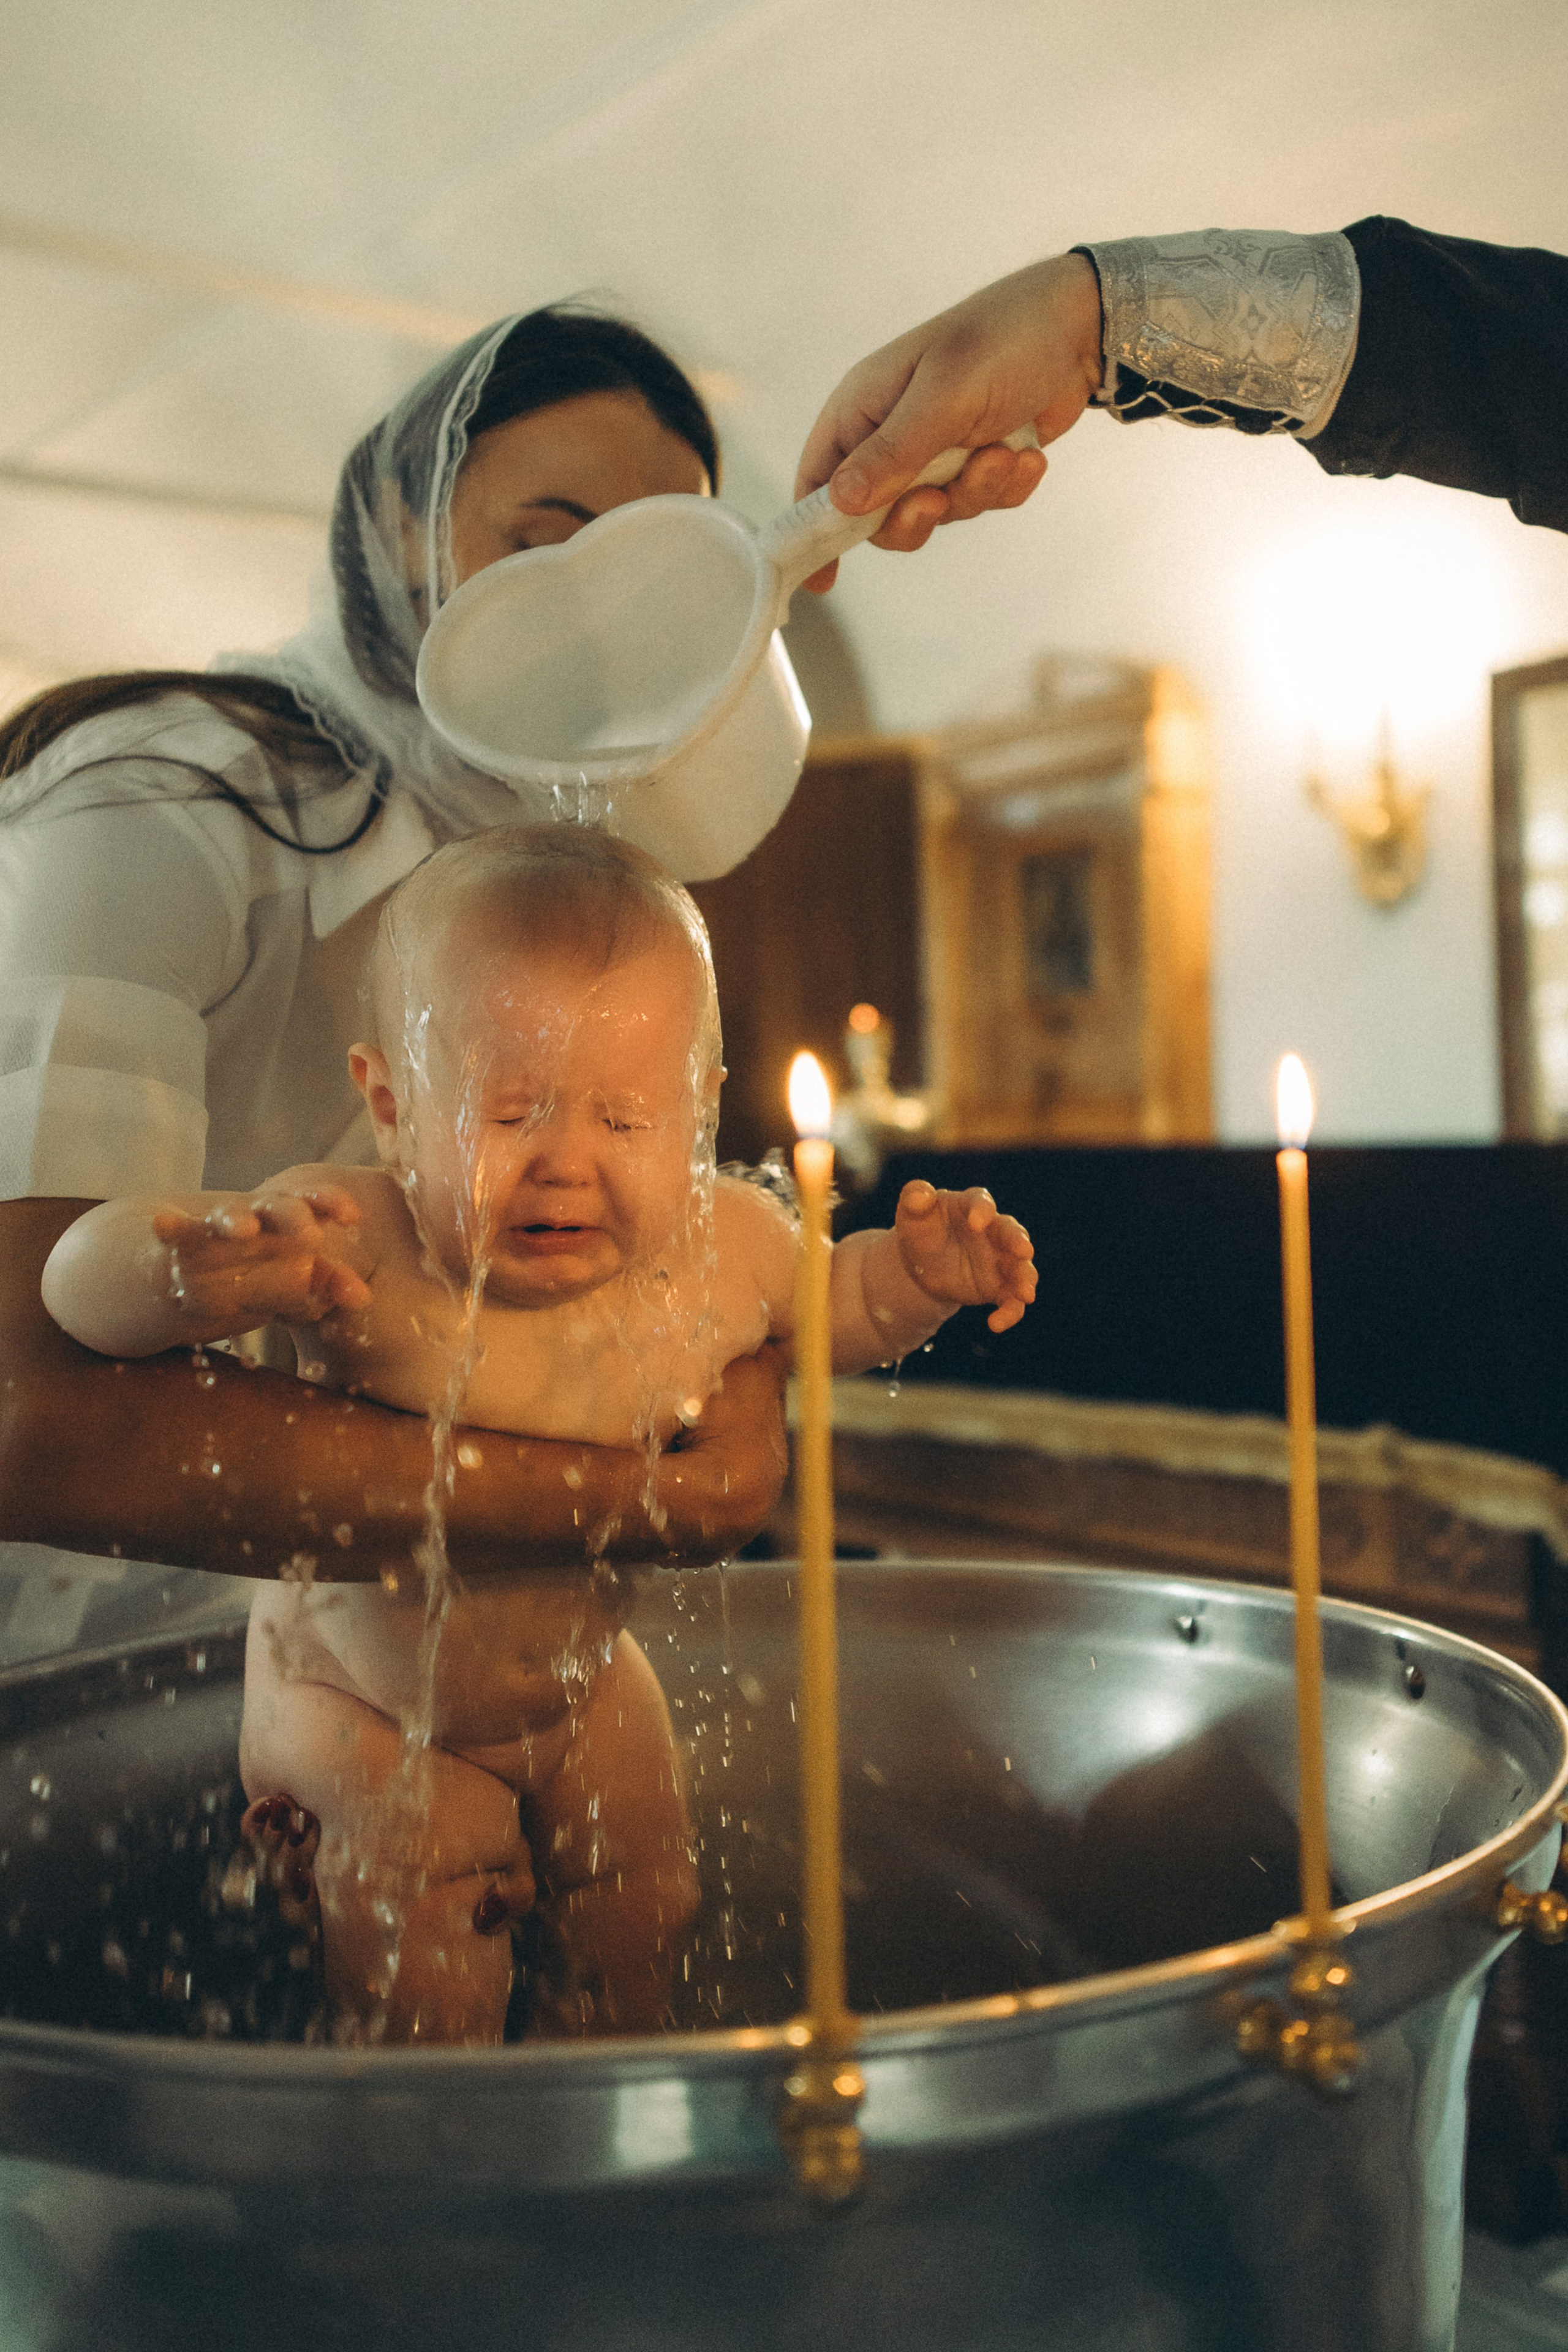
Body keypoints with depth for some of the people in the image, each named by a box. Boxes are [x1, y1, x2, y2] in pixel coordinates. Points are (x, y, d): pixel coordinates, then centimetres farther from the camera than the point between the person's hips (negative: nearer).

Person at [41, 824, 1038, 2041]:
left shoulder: (724, 1248, -22)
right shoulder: (352, 1251, -36)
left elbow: (835, 1303, 1)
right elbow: (80, 1275, -37)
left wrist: (921, 1272, -21)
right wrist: (205, 1274, -59)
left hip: (584, 1682, 4)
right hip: (360, 1699, -4)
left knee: (643, 1919, 16)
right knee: (422, 1984, -5)